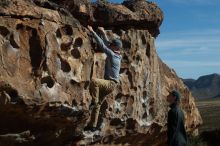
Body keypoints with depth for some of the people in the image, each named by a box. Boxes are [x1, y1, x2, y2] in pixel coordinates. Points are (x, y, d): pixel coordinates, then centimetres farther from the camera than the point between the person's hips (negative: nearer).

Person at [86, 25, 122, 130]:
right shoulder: (116, 55, 13)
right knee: (98, 105, 12)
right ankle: (94, 125, 18)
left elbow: (102, 45, -16)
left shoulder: (112, 54, -13)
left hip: (110, 83, -10)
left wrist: (92, 32, -13)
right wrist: (103, 33, 27)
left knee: (94, 81, -35)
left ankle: (94, 101, -22)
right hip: (108, 84, 10)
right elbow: (107, 44, 27)